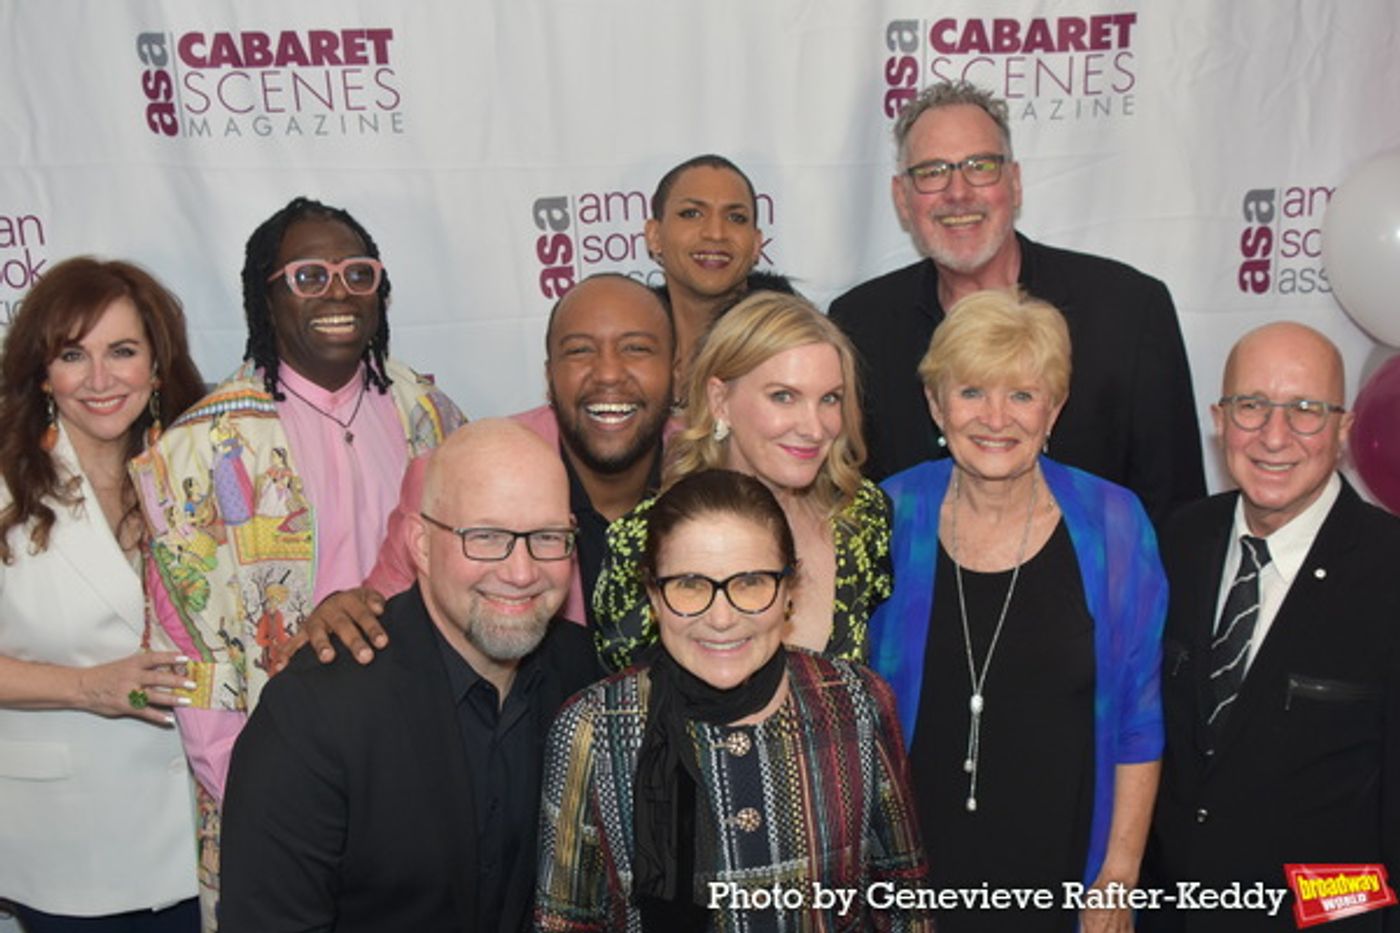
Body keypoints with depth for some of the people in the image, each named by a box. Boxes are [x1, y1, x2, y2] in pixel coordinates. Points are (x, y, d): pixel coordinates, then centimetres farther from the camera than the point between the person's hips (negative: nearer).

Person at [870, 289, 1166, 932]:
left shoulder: (1112, 524, -8)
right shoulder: (890, 518, -8)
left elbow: (1138, 722, -1)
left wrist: (1121, 876, -2)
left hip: (1062, 873, 0)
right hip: (915, 871, 0)